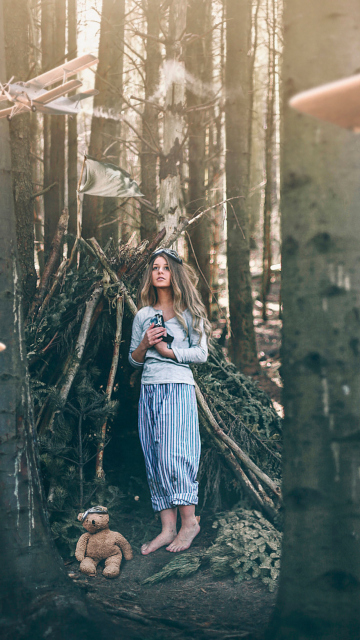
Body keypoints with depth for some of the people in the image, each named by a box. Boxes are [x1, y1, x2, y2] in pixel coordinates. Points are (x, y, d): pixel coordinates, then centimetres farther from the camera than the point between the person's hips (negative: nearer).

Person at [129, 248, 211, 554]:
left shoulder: (189, 312, 4)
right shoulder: (143, 315, 14)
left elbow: (201, 353, -1)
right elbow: (133, 360, 16)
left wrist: (168, 350, -9)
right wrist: (145, 345, -4)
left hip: (178, 388, -4)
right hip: (149, 390, 5)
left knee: (173, 455, -11)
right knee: (154, 459, 2)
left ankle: (189, 521, 3)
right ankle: (167, 528, 6)